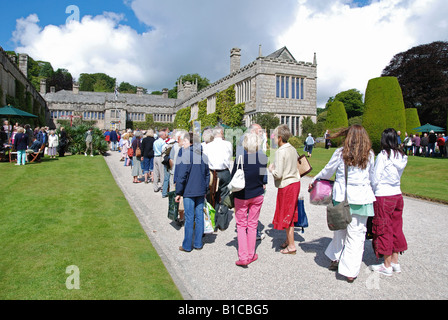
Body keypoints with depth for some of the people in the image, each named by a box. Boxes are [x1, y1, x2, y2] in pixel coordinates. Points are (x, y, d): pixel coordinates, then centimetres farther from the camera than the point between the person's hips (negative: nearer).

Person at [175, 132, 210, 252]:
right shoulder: (203, 154, 8)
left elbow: (181, 175, -13)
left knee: (189, 218, 1)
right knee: (199, 216, 10)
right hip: (201, 191, 6)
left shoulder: (185, 153, -12)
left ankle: (187, 246, 12)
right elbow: (207, 174, 13)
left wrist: (178, 192, -6)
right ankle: (198, 244, 20)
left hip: (189, 191, -6)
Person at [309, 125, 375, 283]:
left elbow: (327, 172, 6)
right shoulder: (369, 155, 2)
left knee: (340, 229, 18)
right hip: (362, 197, 0)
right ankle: (350, 271, 9)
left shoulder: (340, 153, -2)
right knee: (356, 234, 5)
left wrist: (313, 181, 22)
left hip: (342, 196, 0)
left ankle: (335, 259, 31)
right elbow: (372, 176, 12)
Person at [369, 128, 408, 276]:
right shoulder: (402, 156, 4)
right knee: (395, 228, 15)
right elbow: (398, 176, 12)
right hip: (397, 194, 7)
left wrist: (373, 191, 4)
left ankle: (387, 266, 13)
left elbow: (375, 178, -14)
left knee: (383, 230, 4)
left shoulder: (383, 155, -16)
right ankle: (395, 262, 25)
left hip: (383, 197, -7)